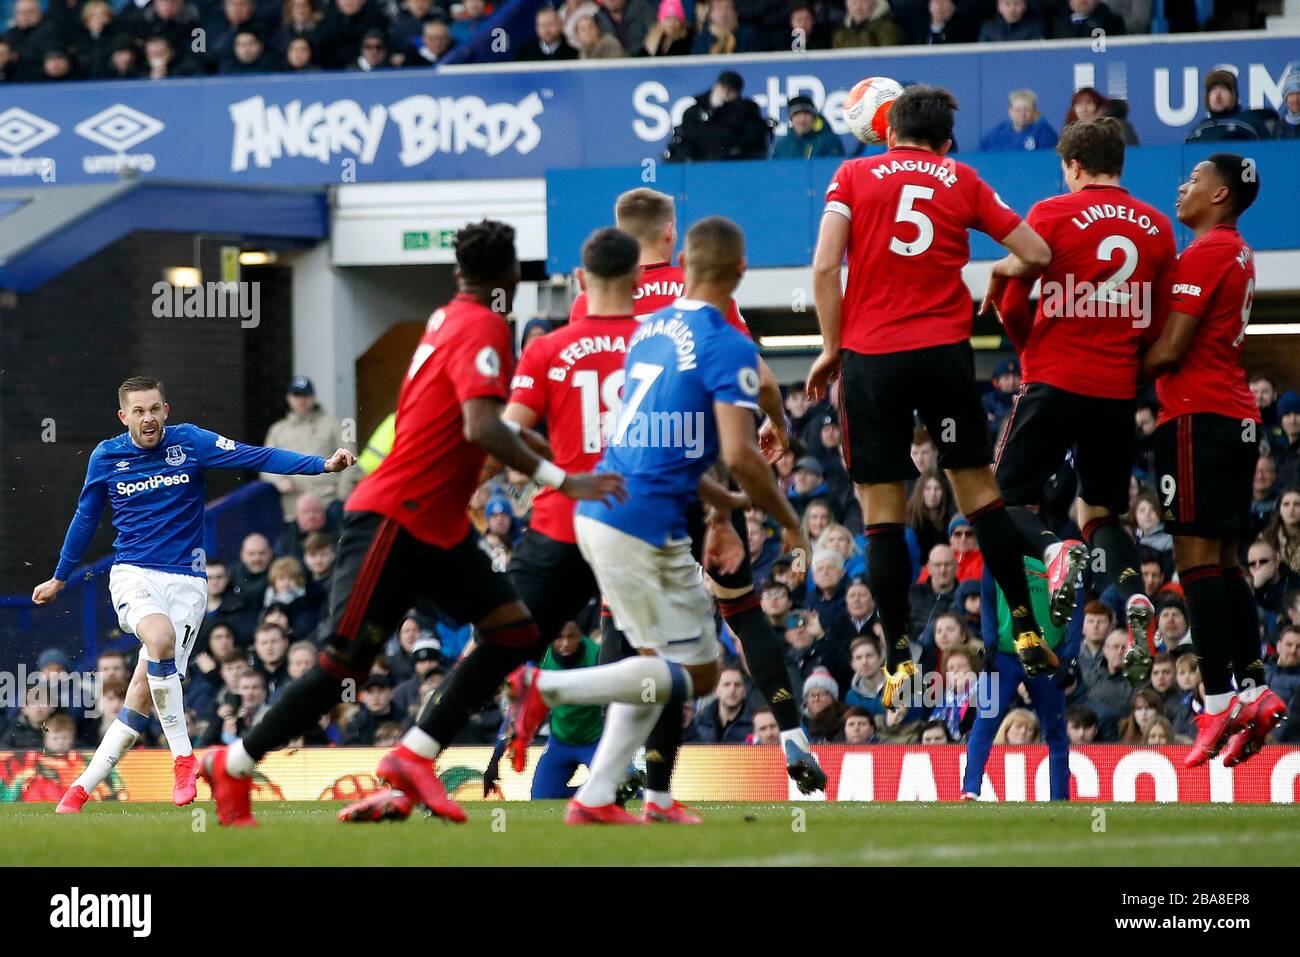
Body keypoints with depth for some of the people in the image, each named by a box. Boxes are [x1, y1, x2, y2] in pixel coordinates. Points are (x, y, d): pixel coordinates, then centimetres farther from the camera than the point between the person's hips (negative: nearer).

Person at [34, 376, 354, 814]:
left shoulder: (189, 442, -2)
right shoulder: (105, 457, 3)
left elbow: (258, 457, -11)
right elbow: (85, 519, 19)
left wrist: (323, 464, -23)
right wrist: (60, 577, 28)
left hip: (186, 581, 0)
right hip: (133, 574, 0)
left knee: (143, 693, -8)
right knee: (160, 636, -34)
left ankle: (82, 787, 1)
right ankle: (182, 757, -23)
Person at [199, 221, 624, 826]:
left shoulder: (448, 319, 11)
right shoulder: (483, 329, -15)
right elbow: (481, 429, -29)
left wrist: (544, 454, 23)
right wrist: (560, 481, -30)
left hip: (439, 526, 9)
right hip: (392, 519, -9)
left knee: (515, 633, -1)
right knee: (346, 663, -7)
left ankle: (412, 759, -2)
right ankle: (232, 767, 7)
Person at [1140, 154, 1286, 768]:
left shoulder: (1205, 253, -11)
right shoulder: (1238, 255, 18)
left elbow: (1170, 350, -15)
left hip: (1198, 416, -10)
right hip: (1237, 414, 10)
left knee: (1197, 556, -11)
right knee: (1223, 559, 11)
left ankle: (1218, 703, -16)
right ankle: (1254, 690, 7)